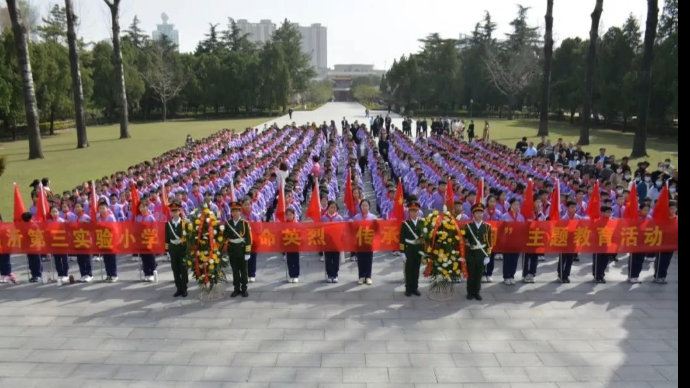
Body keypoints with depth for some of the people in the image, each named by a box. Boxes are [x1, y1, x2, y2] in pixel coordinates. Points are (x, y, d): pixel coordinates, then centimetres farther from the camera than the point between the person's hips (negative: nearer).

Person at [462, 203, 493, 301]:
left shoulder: (487, 227, 2)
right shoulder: (467, 226, 1)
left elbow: (489, 242, 1)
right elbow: (463, 239, 7)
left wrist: (488, 255, -2)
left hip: (481, 254, 1)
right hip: (470, 254, -1)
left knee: (479, 275, 7)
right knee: (470, 274, 6)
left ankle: (477, 293, 18)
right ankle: (470, 293, 16)